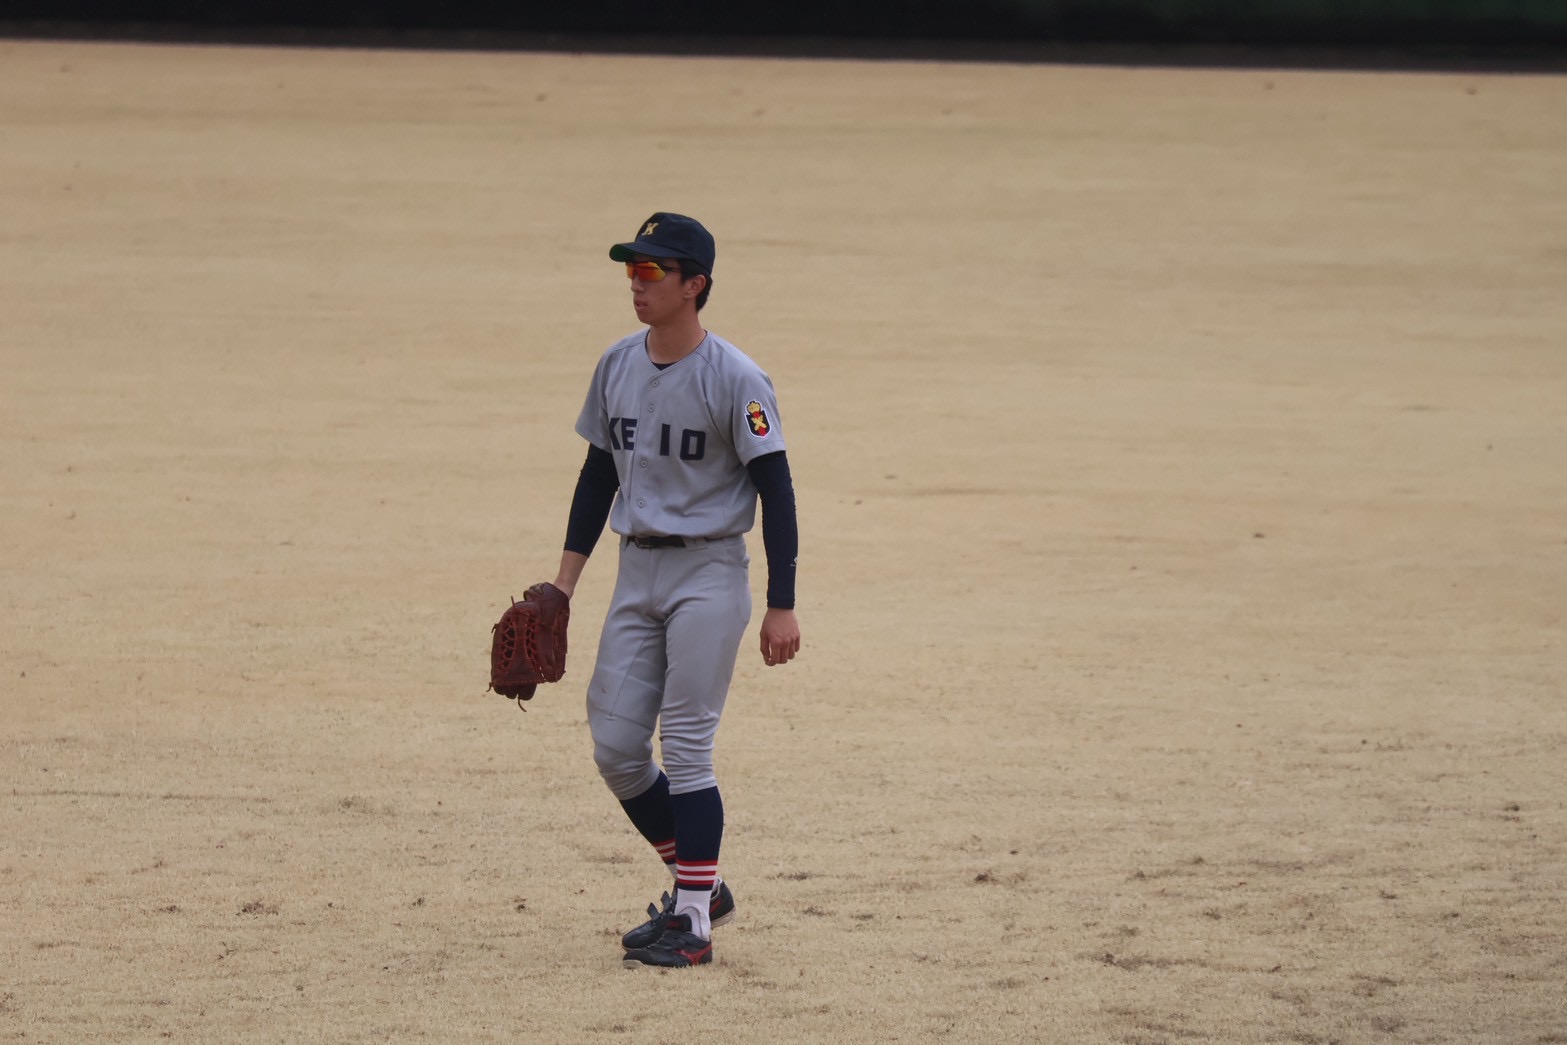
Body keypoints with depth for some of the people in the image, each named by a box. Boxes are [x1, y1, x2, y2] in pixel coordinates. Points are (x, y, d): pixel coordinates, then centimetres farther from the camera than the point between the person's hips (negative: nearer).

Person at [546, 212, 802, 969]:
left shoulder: (734, 380, -13)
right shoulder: (618, 366, 6)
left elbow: (775, 490, -12)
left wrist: (781, 607, -15)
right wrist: (564, 581, 12)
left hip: (708, 574, -7)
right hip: (636, 572, 7)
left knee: (685, 748, -8)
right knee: (615, 748, 4)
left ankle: (693, 922, -1)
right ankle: (702, 886, 21)